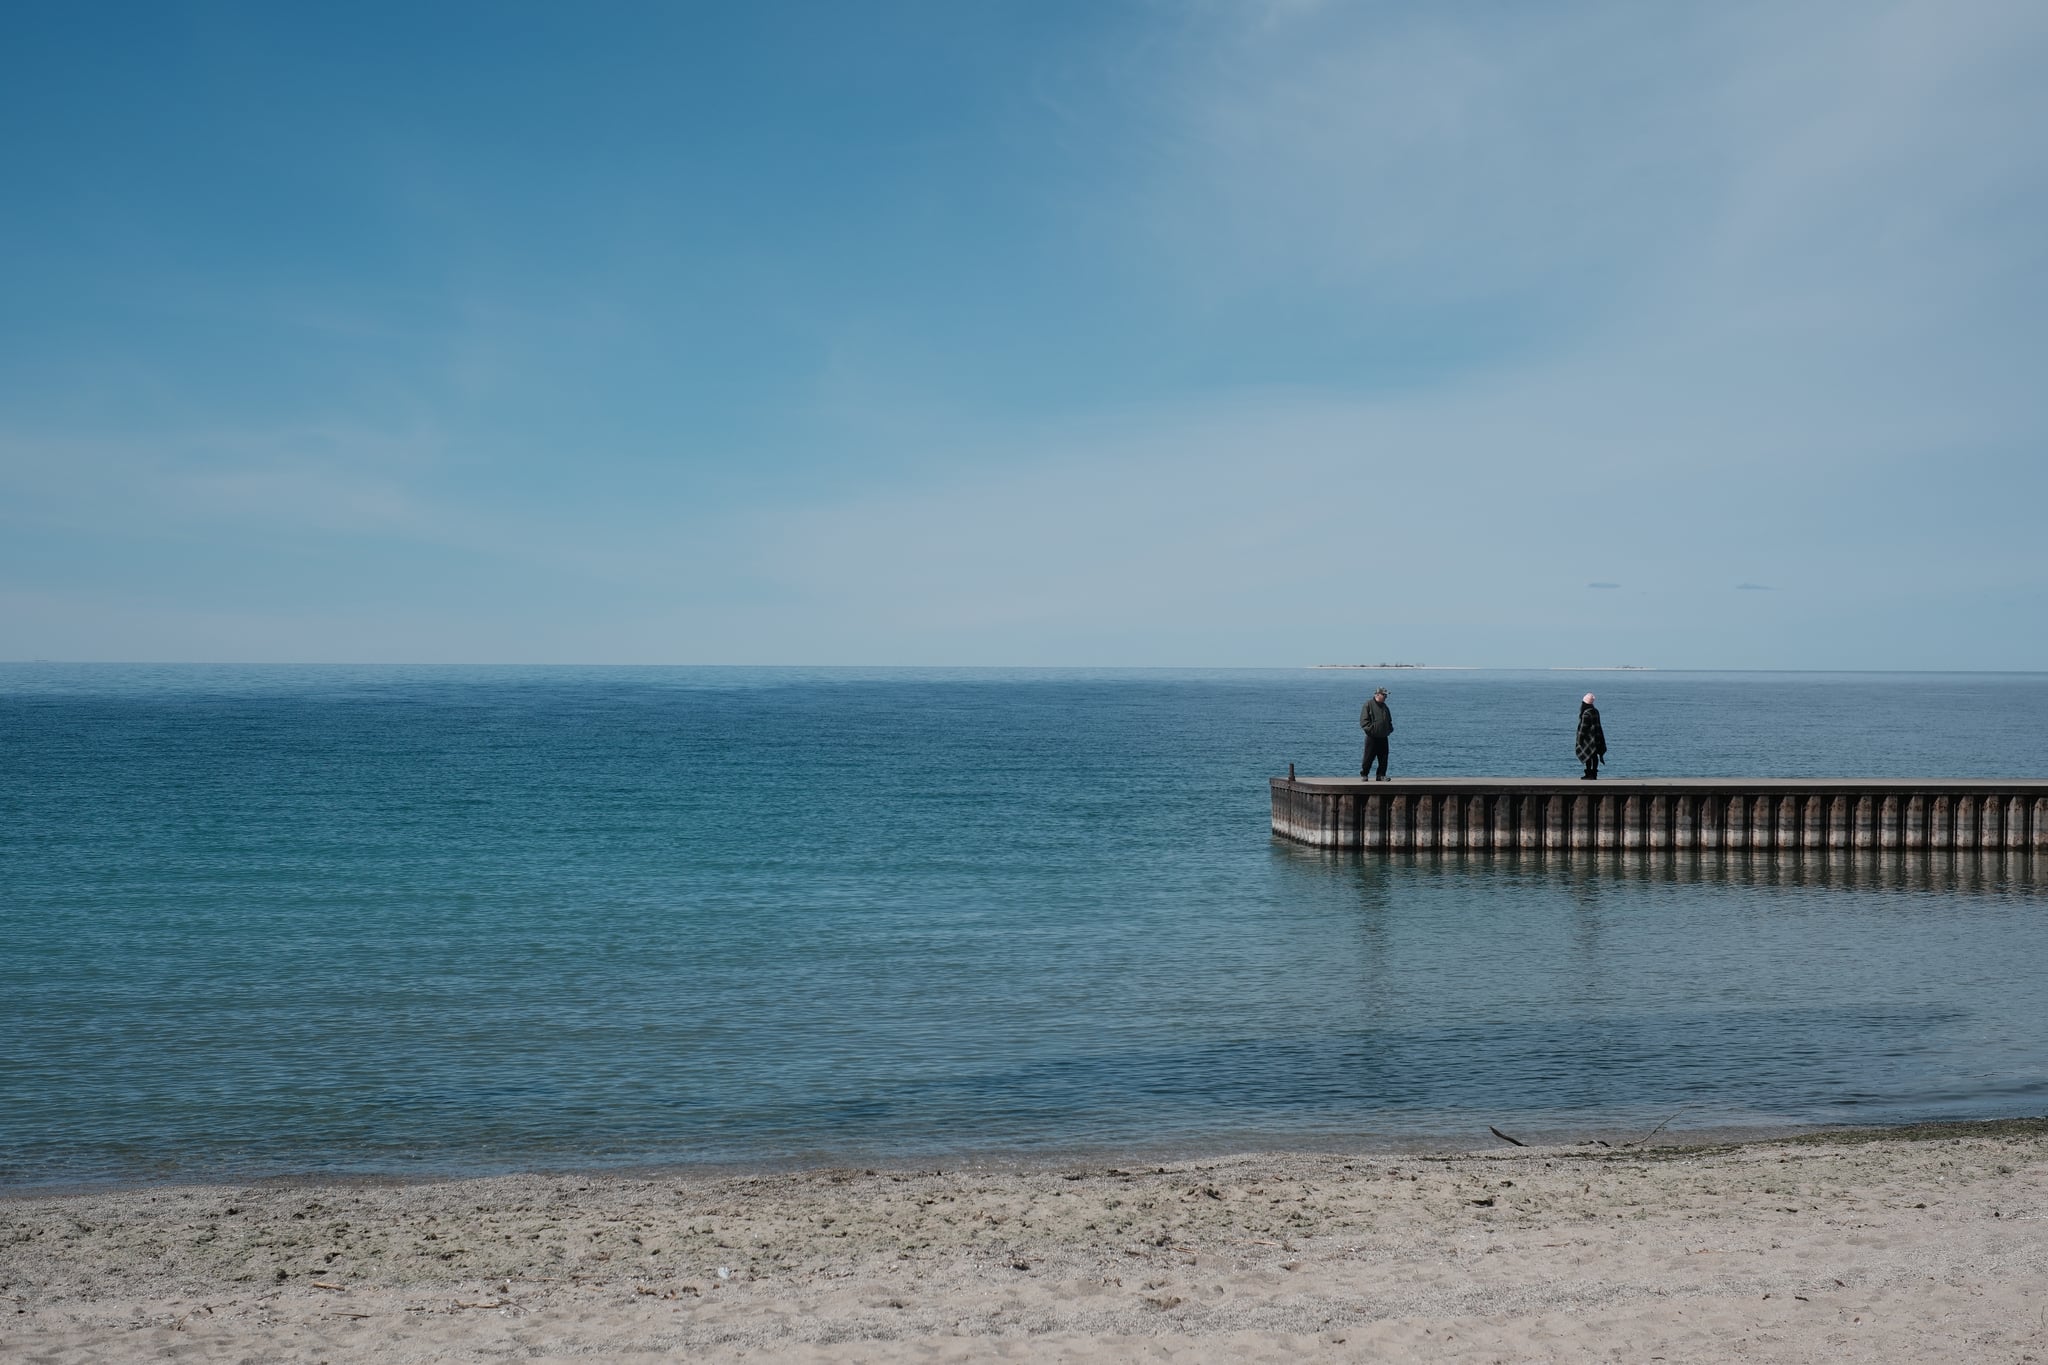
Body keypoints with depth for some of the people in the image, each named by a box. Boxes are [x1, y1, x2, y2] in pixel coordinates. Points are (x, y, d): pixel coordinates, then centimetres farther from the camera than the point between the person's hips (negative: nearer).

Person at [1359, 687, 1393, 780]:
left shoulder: (1384, 706, 16)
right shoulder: (1368, 705, -5)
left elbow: (1389, 720, 27)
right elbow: (1363, 721, -10)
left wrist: (1389, 729, 11)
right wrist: (1371, 728, -18)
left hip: (1383, 737, 6)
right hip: (1372, 737, -6)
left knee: (1383, 758, 3)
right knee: (1368, 757, -2)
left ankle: (1381, 775, 9)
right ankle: (1364, 774, 10)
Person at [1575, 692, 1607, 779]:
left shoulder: (1586, 713, -18)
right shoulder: (1595, 711, 8)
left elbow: (1583, 727, -18)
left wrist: (1580, 739, -12)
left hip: (1589, 737, -8)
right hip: (1596, 736, 8)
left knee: (1588, 755, -3)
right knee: (1594, 755, 11)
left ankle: (1589, 774, -3)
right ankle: (1594, 774, 15)